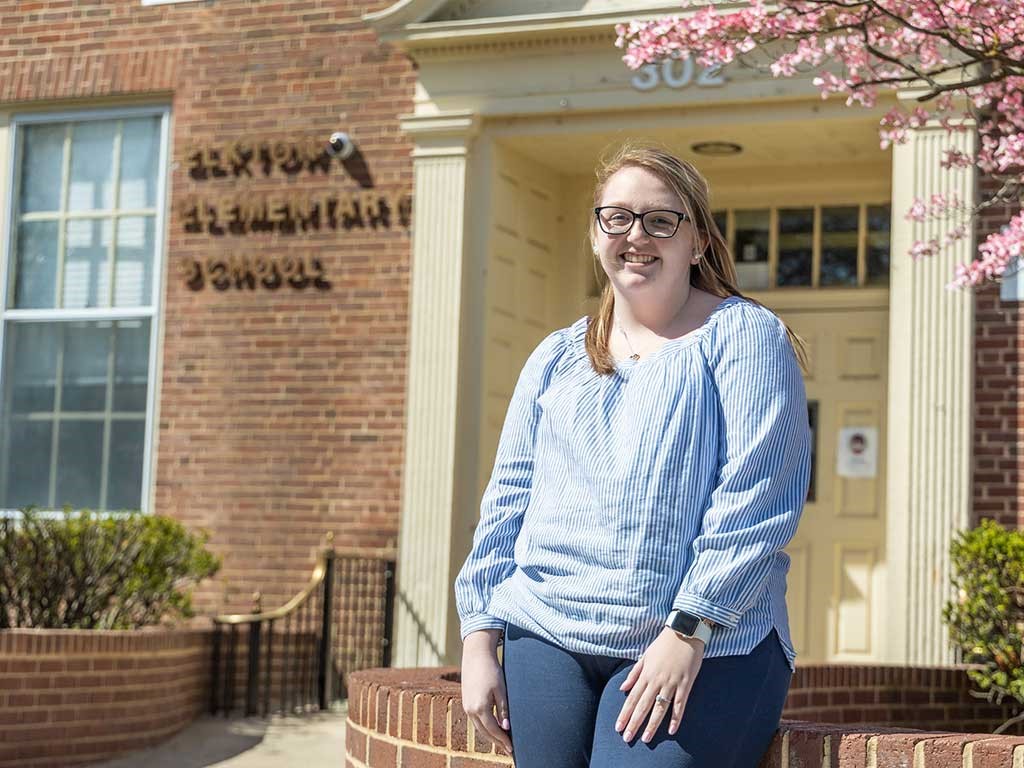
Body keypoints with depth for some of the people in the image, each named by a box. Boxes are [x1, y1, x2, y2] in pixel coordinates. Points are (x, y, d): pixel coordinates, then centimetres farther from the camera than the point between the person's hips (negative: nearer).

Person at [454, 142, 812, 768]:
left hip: (703, 650, -4)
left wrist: (686, 632, -15)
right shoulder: (557, 359, 17)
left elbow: (755, 501, -9)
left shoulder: (743, 337, 1)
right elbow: (509, 500, 15)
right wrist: (481, 639, 6)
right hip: (546, 642, 5)